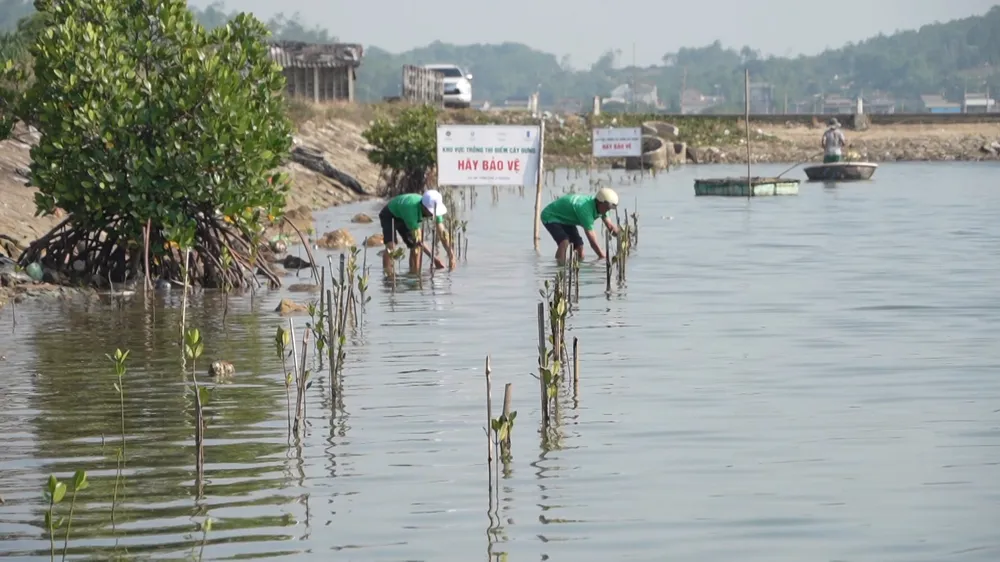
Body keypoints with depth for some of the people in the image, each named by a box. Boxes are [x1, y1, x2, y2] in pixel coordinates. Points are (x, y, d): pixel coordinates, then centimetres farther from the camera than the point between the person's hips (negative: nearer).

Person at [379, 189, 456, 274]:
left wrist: (451, 255, -28)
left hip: (402, 218, 7)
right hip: (389, 215, -7)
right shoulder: (412, 210, -43)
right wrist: (434, 258, -33)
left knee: (415, 246, -2)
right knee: (391, 246, -25)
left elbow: (442, 233, -19)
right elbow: (418, 239, -36)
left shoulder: (434, 208, -24)